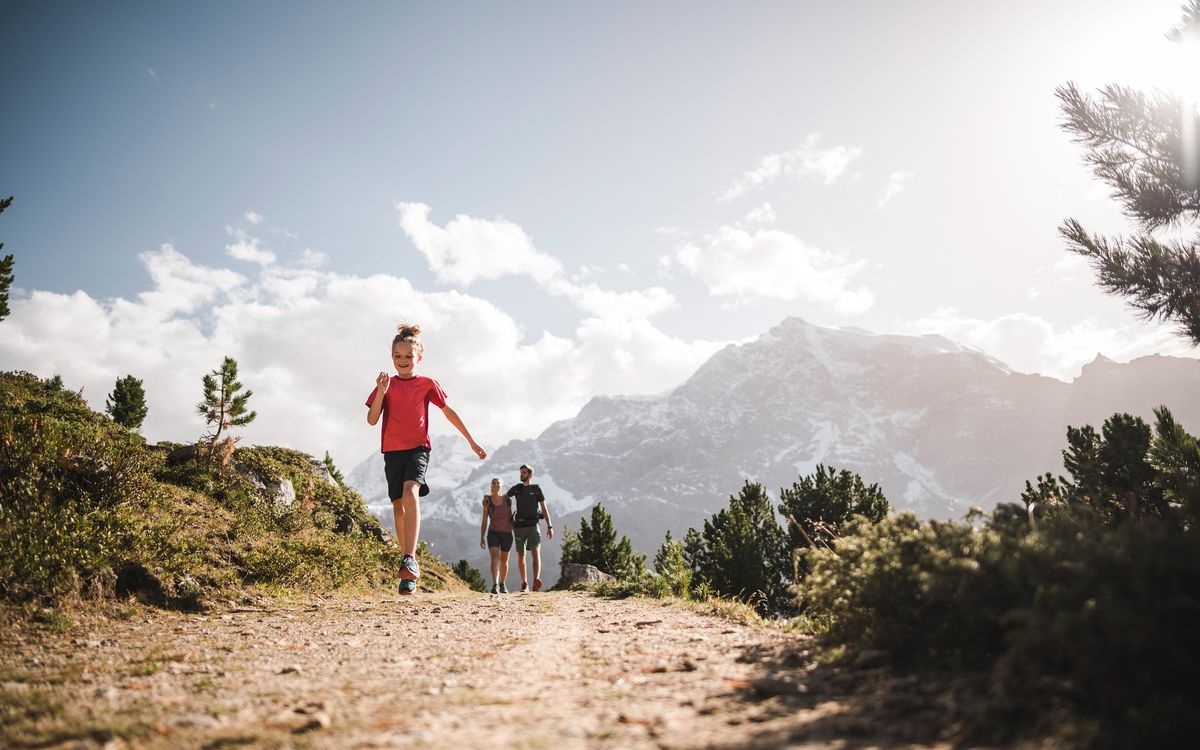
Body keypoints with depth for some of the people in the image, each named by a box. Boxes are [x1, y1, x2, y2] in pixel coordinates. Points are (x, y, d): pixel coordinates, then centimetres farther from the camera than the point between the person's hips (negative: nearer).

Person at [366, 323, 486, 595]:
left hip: (418, 448, -3)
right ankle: (408, 566, 23)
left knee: (410, 493, -27)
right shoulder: (385, 385, 7)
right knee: (398, 505, 8)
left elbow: (449, 412, 11)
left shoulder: (428, 384, 4)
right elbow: (372, 420, -1)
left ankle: (410, 560, -36)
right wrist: (381, 392, -17)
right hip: (392, 451, 3)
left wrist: (472, 442, 13)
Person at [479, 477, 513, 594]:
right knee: (495, 557, -23)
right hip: (493, 533, -3)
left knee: (504, 560, 13)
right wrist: (482, 538, -4)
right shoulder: (487, 500, -2)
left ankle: (502, 585, 31)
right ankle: (495, 585, -35)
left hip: (507, 534, 3)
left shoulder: (507, 499, 3)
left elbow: (511, 518, 8)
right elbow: (484, 521, 0)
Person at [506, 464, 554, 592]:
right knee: (521, 556, 5)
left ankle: (536, 580, -35)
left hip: (533, 526, -2)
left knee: (536, 552, -19)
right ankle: (524, 584, 14)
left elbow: (544, 509, 3)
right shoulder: (516, 488, 9)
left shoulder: (536, 489, 5)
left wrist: (550, 526, -3)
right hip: (519, 526, 2)